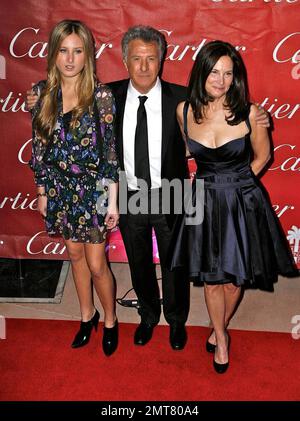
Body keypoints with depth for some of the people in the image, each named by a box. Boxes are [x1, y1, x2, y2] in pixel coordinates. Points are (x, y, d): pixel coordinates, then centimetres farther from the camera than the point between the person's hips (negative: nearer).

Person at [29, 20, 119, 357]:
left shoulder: (101, 96, -11)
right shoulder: (41, 93, -1)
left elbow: (111, 151, -9)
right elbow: (38, 147, 5)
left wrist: (113, 202, -9)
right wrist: (42, 192, 6)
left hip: (93, 189, -3)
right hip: (59, 189, 4)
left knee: (96, 263, 4)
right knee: (75, 256, 18)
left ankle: (110, 321, 31)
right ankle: (87, 315, 41)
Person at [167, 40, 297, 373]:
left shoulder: (249, 113, -12)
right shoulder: (184, 111, -5)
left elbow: (262, 156, 4)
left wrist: (236, 183, 5)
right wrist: (213, 181, 11)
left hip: (243, 204, -1)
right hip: (204, 203, 2)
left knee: (234, 278, 12)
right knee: (211, 279, 12)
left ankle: (218, 329, 42)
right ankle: (221, 339, 37)